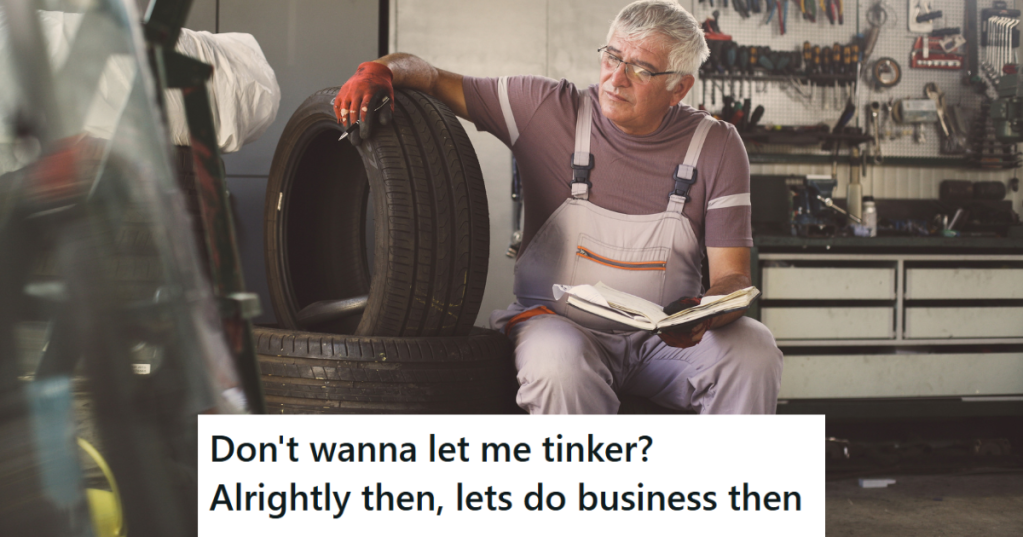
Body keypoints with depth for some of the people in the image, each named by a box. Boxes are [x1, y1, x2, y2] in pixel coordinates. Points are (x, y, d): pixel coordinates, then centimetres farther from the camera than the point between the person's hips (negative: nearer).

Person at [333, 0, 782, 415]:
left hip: (663, 337, 2)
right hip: (560, 323, -1)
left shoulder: (716, 147, -1)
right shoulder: (549, 110, -4)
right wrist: (380, 70, -24)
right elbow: (430, 79, 0)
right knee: (559, 365, -36)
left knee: (753, 353, -26)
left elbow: (732, 276, -4)